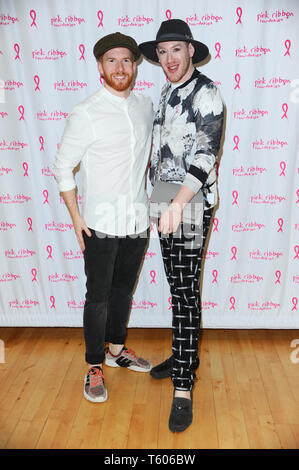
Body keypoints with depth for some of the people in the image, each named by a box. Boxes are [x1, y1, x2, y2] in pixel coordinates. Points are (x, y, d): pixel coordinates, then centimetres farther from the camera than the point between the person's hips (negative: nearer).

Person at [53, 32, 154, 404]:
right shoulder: (86, 113, -10)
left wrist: (151, 204, 13)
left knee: (124, 289, 18)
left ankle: (116, 349, 39)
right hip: (101, 222, -5)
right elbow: (63, 167, -6)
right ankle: (95, 366, 24)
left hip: (137, 219, 5)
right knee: (98, 296, 5)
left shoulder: (146, 107, 6)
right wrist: (76, 217, -9)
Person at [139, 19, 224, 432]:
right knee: (177, 287, 15)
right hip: (165, 204, 8)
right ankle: (184, 355, 32)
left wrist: (179, 202, -32)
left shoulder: (206, 93, -10)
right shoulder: (166, 93, 16)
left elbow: (205, 154, -20)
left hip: (191, 205, -8)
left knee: (186, 293, -5)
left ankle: (183, 387, 5)